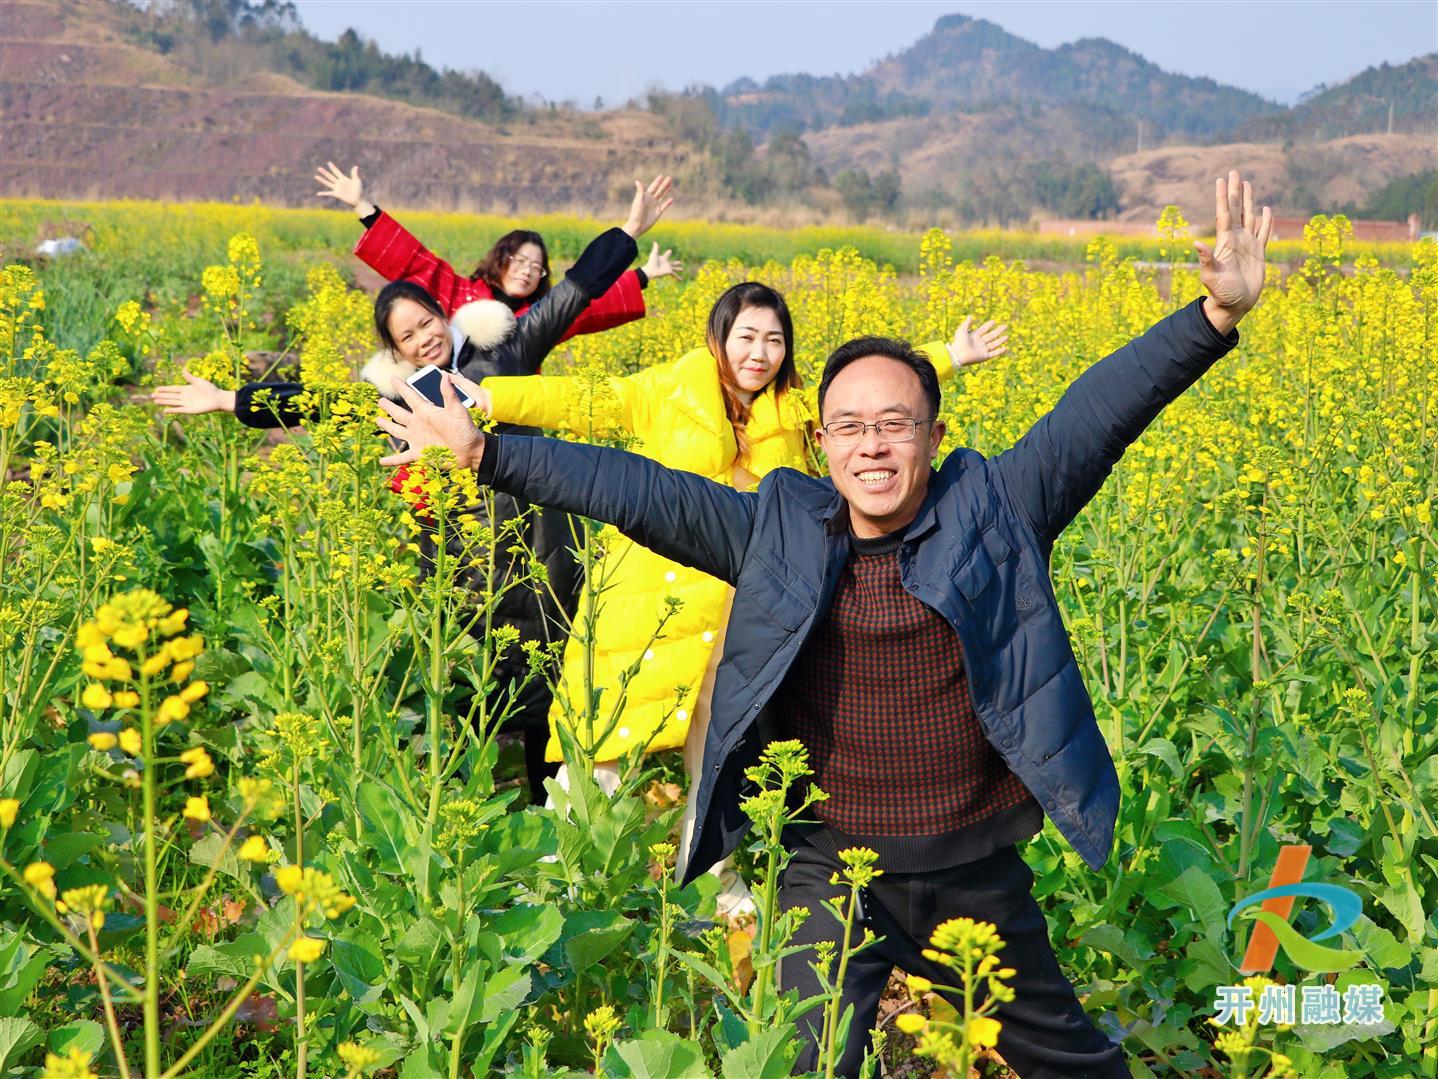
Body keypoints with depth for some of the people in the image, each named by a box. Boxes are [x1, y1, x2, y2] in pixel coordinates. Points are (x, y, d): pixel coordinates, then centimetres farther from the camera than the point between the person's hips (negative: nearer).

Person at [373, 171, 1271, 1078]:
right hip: (834, 873, 0)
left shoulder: (995, 514, -5)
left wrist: (1216, 315, -19)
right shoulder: (780, 533, -3)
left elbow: (1099, 410, -10)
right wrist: (486, 454, -3)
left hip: (979, 877, 1)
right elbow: (640, 490, -2)